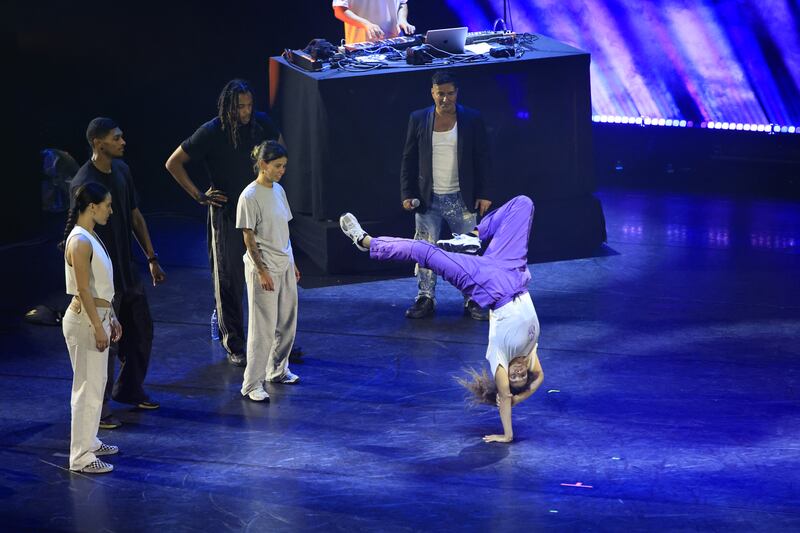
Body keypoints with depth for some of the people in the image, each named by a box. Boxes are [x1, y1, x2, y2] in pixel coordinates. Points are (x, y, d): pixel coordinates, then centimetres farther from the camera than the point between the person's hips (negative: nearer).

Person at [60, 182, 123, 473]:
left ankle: (89, 441, 32)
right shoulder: (80, 242, -20)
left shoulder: (91, 237, 10)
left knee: (96, 383, 19)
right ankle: (81, 457, 1)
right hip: (84, 320, -10)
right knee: (88, 387, -5)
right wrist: (98, 328, -20)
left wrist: (111, 318, 19)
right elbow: (84, 290, -21)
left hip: (97, 317, 10)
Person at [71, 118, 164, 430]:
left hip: (128, 269, 8)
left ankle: (130, 390, 37)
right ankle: (98, 408, 12)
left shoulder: (122, 170, 4)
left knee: (141, 331, 18)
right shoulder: (83, 183, -21)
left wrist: (152, 258, 12)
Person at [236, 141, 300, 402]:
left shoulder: (278, 190, 8)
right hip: (264, 269, -8)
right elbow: (249, 239, -14)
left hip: (285, 266, 8)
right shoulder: (250, 197, -15)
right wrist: (262, 271, -17)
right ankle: (252, 384, -1)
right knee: (263, 327, -6)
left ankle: (277, 370, 30)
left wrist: (292, 263, 17)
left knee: (287, 322, 14)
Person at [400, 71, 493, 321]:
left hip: (461, 198, -1)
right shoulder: (418, 119, 1)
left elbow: (481, 159, 1)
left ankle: (472, 300, 11)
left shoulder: (472, 119, -2)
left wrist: (483, 194, -3)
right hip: (427, 198, 1)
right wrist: (407, 194, -1)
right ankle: (425, 298, 15)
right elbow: (409, 159, 5)